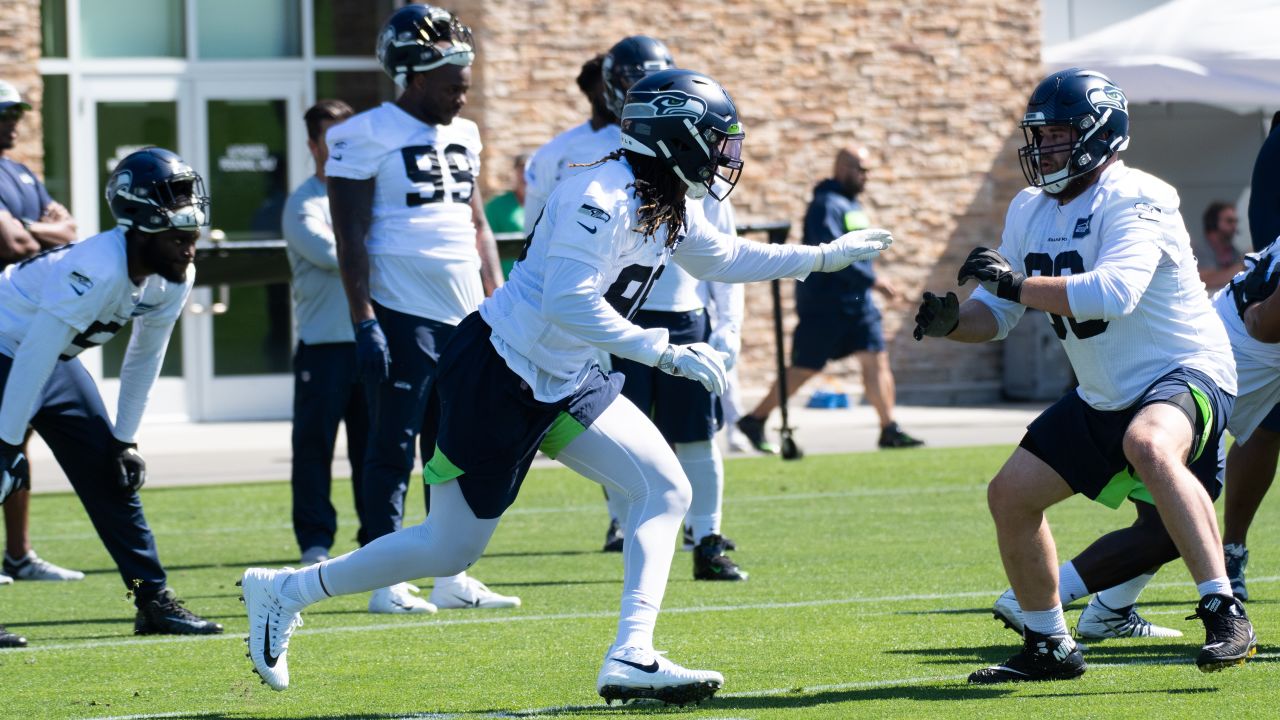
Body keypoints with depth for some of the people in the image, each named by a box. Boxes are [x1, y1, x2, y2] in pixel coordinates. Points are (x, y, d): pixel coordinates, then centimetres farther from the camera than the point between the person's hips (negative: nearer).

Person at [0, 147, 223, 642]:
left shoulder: (174, 280, -10)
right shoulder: (97, 271, -35)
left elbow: (144, 360, 5)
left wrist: (125, 439, 6)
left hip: (57, 360, 8)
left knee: (112, 474, 6)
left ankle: (154, 601, 11)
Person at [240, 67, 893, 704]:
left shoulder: (670, 207, 6)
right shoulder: (602, 198, -23)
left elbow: (723, 260, 25)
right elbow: (569, 303, -30)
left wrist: (826, 256, 21)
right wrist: (664, 353, -30)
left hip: (563, 384, 9)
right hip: (496, 377, -9)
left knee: (665, 490, -5)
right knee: (449, 549, 0)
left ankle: (631, 659, -9)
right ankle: (286, 591, 16)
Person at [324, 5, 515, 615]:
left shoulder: (463, 136, 15)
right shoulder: (370, 136, -7)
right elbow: (351, 237, -10)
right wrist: (364, 323, -16)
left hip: (464, 317, 7)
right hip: (402, 317, -7)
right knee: (393, 450, -4)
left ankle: (452, 577, 14)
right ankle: (386, 582, -1)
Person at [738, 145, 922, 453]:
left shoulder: (853, 205, 16)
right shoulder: (826, 205, -15)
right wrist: (872, 280, -24)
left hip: (857, 301, 9)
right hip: (824, 303, -9)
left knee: (876, 359, 1)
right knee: (804, 369, -4)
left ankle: (889, 430, 1)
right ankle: (754, 421, 7)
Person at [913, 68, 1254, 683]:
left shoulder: (1132, 200, -19)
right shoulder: (1030, 212, 7)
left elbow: (1114, 293, -35)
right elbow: (996, 316, 10)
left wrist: (1016, 284, -33)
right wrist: (951, 321, -13)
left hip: (1185, 372, -9)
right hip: (1103, 397, 9)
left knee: (1149, 446, -39)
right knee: (1011, 495, 5)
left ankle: (1225, 616, -38)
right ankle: (1049, 648, 22)